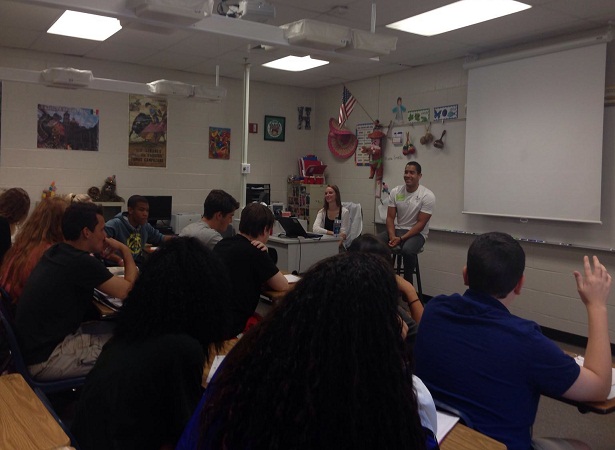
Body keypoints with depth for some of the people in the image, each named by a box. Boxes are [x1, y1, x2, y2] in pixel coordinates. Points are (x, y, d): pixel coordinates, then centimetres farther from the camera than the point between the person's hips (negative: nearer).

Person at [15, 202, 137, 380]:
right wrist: (125, 250, -1)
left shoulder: (56, 252, 6)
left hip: (35, 345, 9)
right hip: (45, 359, -9)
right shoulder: (82, 263, -23)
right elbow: (127, 290, -15)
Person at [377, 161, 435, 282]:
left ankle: (407, 282, -16)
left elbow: (421, 223, -15)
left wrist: (401, 239, -23)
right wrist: (392, 236, -18)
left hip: (417, 233, -4)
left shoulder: (427, 196, -13)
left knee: (407, 250, -37)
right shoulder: (395, 191, 0)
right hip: (397, 229, 5)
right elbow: (390, 217, 1)